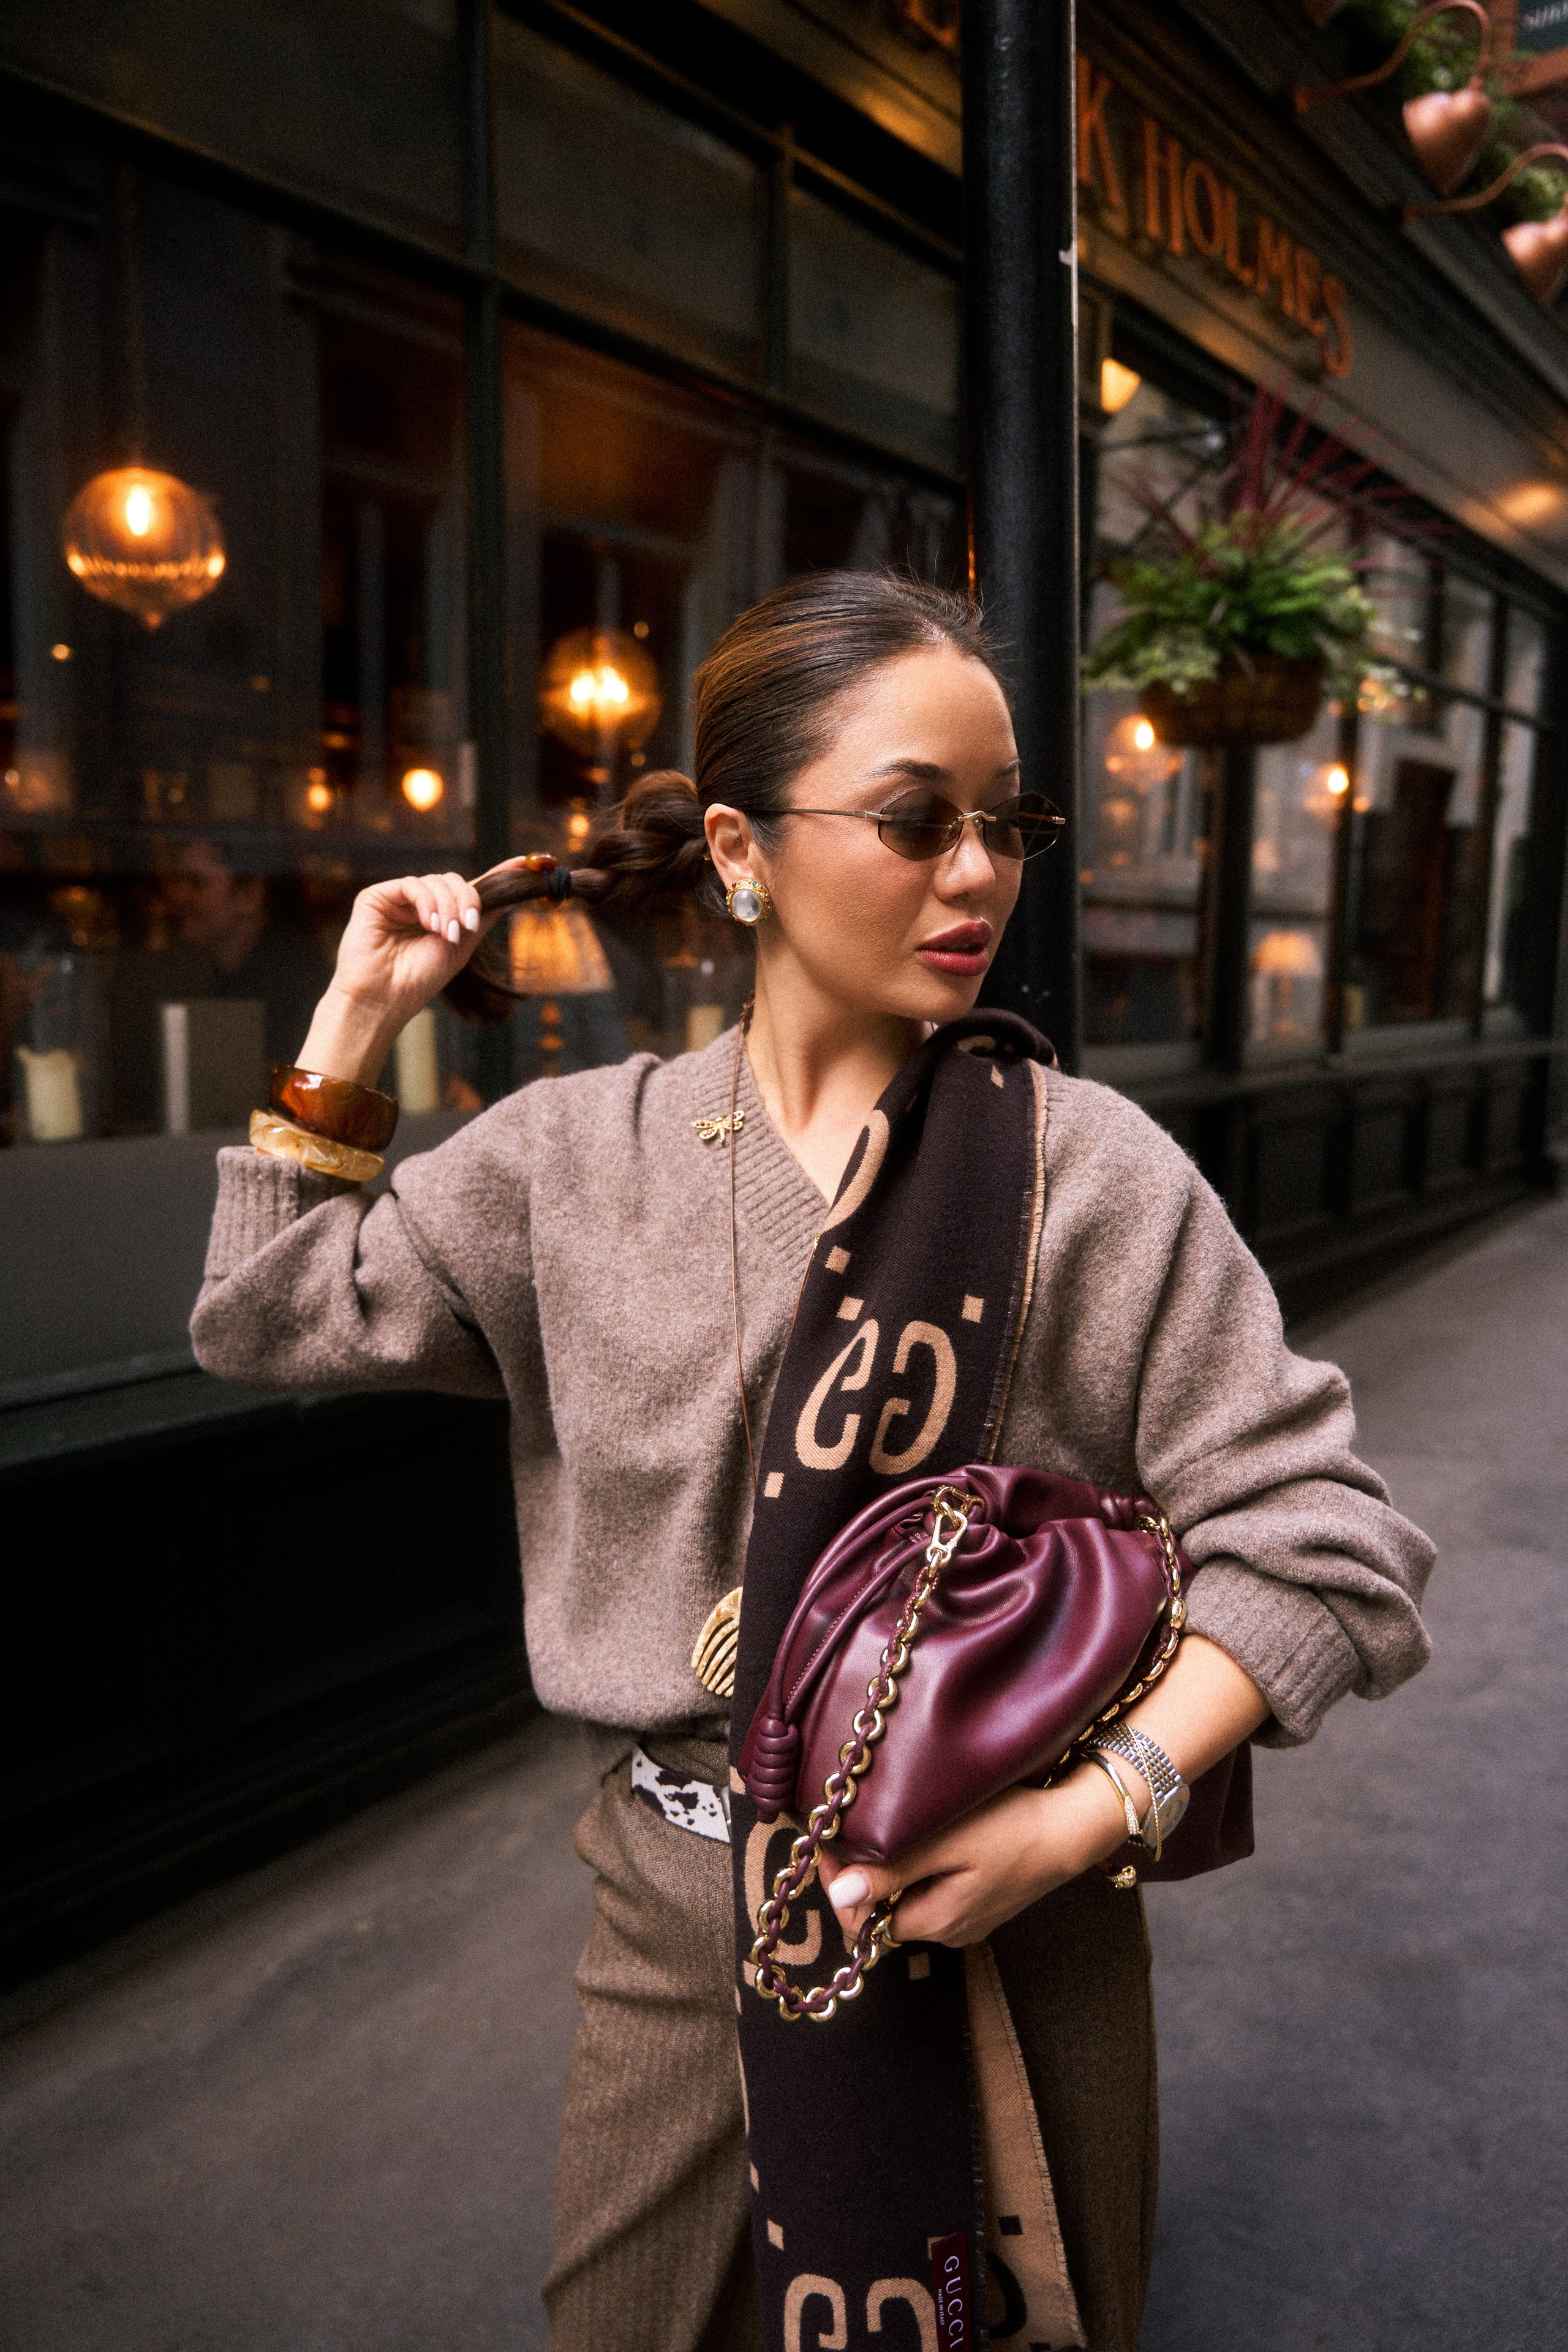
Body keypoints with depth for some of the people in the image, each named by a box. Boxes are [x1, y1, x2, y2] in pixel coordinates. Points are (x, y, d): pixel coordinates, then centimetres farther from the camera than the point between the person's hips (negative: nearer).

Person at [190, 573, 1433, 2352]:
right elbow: (271, 1311, 6)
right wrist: (358, 1013, 1)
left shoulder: (1091, 1168, -11)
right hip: (682, 1918, 2)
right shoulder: (576, 1156, -3)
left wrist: (1088, 1812, -21)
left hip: (1015, 1917, -1)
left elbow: (1315, 1542, -11)